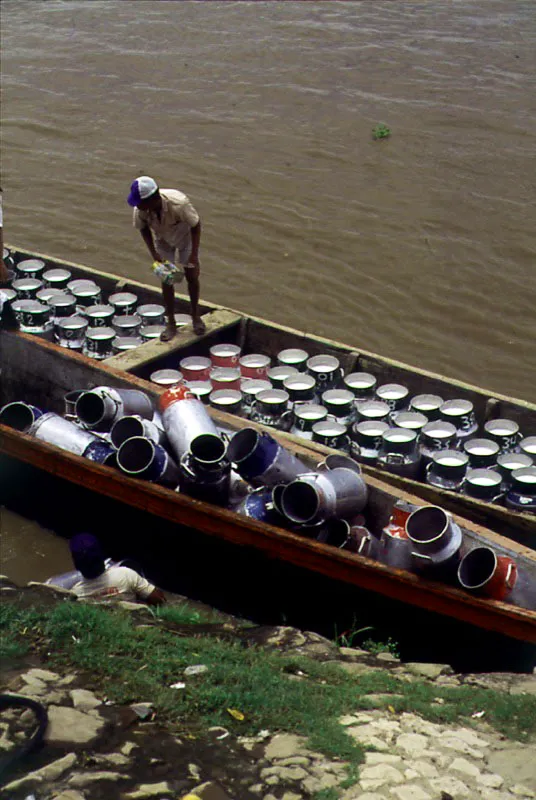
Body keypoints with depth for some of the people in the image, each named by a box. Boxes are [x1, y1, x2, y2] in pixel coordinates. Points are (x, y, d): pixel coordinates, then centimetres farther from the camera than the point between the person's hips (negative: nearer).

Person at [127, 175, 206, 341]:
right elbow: (144, 229, -9)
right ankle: (171, 323, 13)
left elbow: (196, 225, -25)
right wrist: (153, 253, -17)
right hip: (163, 241, 2)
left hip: (185, 237, -2)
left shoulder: (178, 204, -43)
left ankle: (195, 316, 24)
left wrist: (194, 254, -26)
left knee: (192, 276, 1)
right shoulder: (140, 210, -33)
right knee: (166, 280, 0)